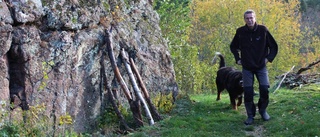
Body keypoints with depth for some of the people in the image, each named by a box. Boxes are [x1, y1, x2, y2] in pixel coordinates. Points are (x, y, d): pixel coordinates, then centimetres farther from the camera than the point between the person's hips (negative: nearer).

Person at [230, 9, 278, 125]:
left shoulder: (263, 30, -9)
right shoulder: (240, 32, -5)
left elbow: (274, 46, 3)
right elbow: (233, 47, 14)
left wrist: (269, 58, -6)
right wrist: (237, 59, 5)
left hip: (261, 66, -1)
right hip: (247, 67, 1)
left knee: (264, 89, -9)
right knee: (248, 92, -3)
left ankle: (263, 111, 17)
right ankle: (250, 116, 11)